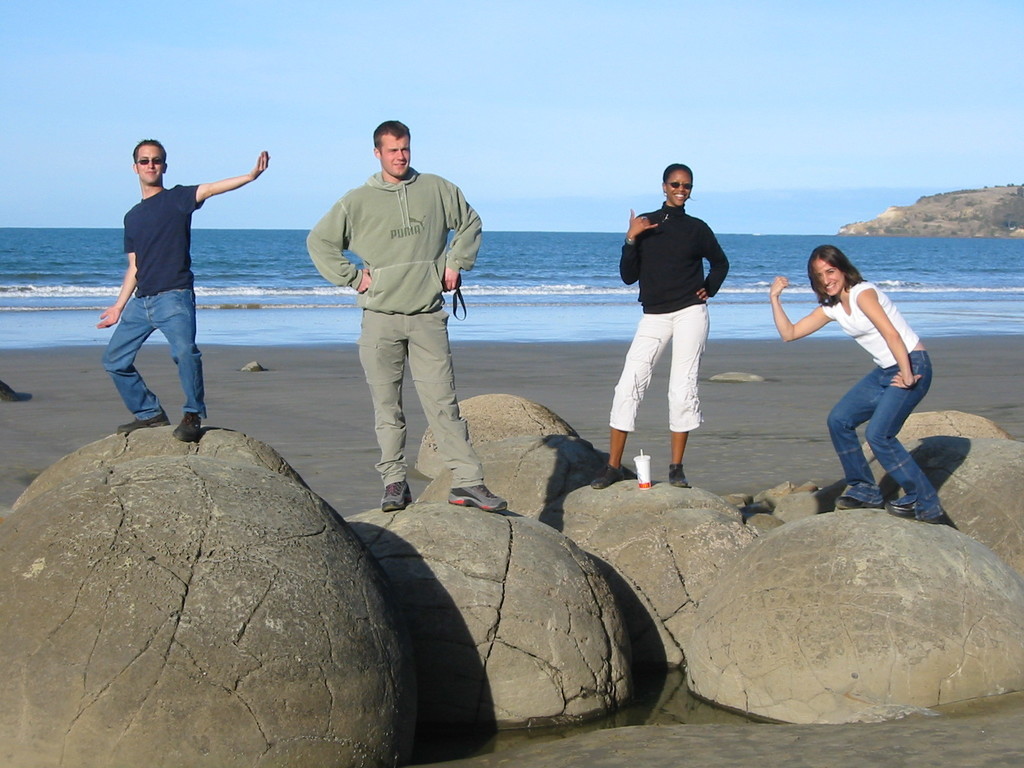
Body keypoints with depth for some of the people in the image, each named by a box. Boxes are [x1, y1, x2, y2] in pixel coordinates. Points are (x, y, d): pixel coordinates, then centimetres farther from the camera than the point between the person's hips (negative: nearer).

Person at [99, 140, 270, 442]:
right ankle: (150, 413, 21)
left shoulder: (177, 198, 2)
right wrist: (119, 306, 23)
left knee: (185, 351, -29)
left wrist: (251, 175, -33)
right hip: (140, 302, 7)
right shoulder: (132, 217, 19)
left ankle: (193, 416, -15)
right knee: (114, 360, 9)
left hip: (173, 297, -7)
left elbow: (211, 188, -16)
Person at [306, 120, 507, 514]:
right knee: (387, 407, 3)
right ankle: (394, 482, 10)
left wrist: (456, 262, 10)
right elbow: (319, 241, 11)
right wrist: (352, 277, 1)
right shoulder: (357, 201, 4)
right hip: (380, 318, 0)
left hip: (428, 317, 0)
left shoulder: (437, 190, 8)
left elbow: (470, 223, 23)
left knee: (443, 402, -3)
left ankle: (467, 481, -5)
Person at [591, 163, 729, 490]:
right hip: (653, 316, 1)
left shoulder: (697, 228, 6)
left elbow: (720, 263, 23)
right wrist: (631, 240, -9)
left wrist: (709, 289, 6)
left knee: (682, 389, -4)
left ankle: (676, 468, 4)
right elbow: (628, 276, 3)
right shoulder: (643, 224, 6)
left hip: (690, 313, -1)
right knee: (628, 385, -7)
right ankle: (613, 466, -3)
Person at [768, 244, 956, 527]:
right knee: (839, 421, 4)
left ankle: (926, 505, -8)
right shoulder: (831, 308, 11)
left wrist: (906, 376, -23)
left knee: (878, 434, -18)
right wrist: (775, 298, 3)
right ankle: (865, 492, 16)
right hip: (885, 371, 9)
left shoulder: (862, 293, -14)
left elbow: (891, 334, -23)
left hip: (912, 365, -9)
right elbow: (789, 333, 10)